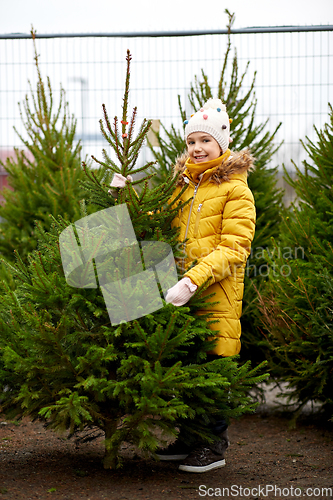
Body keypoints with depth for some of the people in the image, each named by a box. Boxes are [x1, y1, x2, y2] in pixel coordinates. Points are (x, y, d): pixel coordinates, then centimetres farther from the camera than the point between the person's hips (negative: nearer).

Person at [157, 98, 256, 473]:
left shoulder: (235, 189, -5)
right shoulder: (183, 185, 15)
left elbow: (233, 248, -14)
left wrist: (193, 280, -24)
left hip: (217, 296, -6)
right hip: (181, 292, 6)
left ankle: (215, 445, 8)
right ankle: (189, 438, 22)